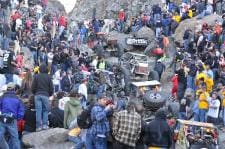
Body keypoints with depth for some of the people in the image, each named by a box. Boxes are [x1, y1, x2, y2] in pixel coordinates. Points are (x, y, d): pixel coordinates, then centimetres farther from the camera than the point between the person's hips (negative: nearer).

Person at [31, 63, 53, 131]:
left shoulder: (36, 76, 3)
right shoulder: (48, 77, 3)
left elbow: (33, 87, 2)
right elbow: (51, 88, 4)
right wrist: (50, 94, 20)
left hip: (37, 95, 0)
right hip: (45, 95, 0)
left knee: (38, 110, 0)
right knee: (45, 110, 7)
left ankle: (39, 126, -3)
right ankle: (45, 124, -1)